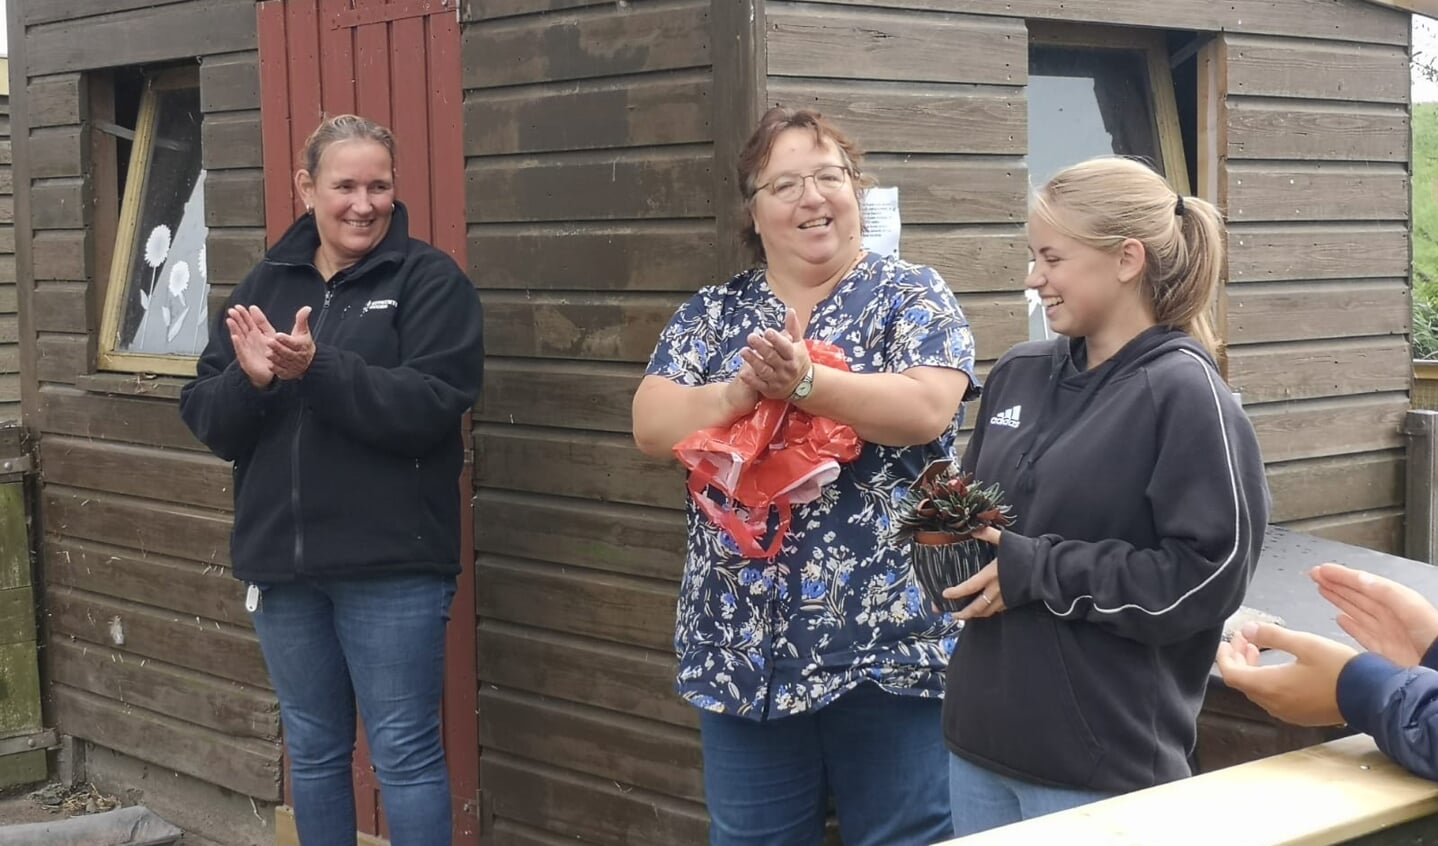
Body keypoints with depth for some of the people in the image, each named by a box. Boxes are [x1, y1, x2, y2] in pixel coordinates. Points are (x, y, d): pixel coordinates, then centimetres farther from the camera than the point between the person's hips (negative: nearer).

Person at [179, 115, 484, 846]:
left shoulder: (429, 280, -4)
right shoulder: (265, 283, 9)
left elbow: (431, 405, -17)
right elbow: (205, 417, 5)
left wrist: (318, 368, -26)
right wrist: (250, 380, -16)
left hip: (391, 566, -5)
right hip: (281, 561, 5)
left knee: (404, 753, 1)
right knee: (312, 752, 16)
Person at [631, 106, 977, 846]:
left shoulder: (910, 296, 0)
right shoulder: (712, 314, 9)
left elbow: (926, 409, -17)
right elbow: (652, 426, -4)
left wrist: (804, 380, -27)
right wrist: (746, 390, -21)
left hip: (890, 643, -3)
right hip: (744, 652, 4)